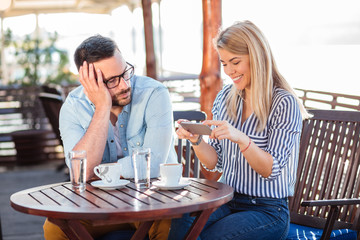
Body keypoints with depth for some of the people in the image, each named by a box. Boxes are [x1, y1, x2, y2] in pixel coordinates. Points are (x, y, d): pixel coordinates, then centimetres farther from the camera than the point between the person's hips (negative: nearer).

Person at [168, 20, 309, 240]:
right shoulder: (225, 97, 8)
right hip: (227, 201, 5)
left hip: (267, 211, -4)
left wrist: (242, 140, -29)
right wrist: (197, 140, -11)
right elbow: (214, 163, 9)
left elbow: (271, 170, -13)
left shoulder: (284, 103, -10)